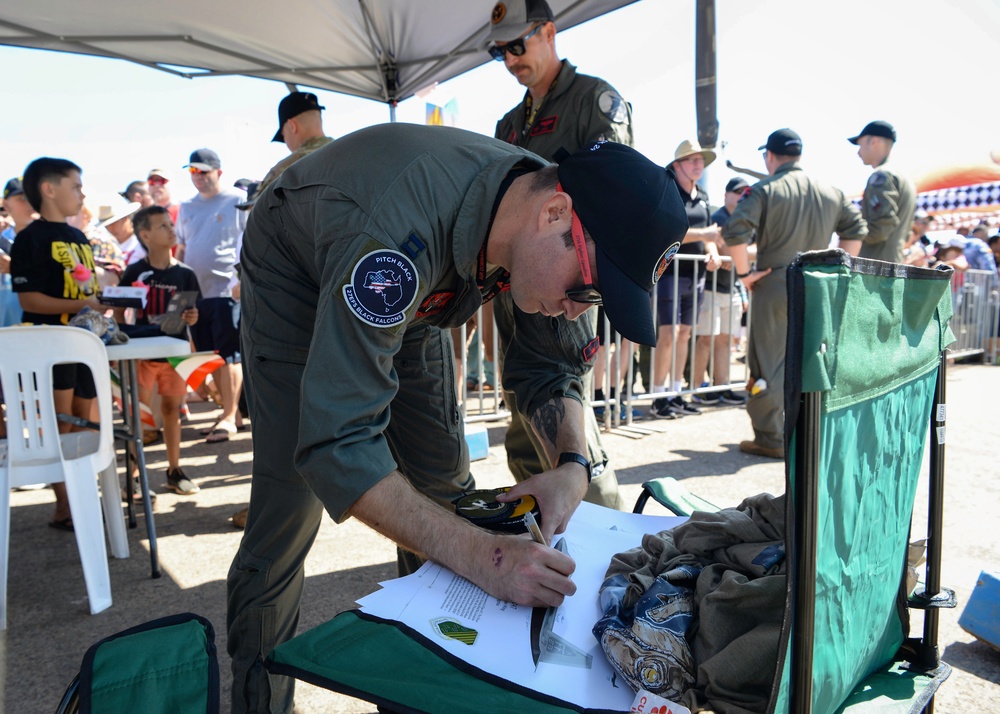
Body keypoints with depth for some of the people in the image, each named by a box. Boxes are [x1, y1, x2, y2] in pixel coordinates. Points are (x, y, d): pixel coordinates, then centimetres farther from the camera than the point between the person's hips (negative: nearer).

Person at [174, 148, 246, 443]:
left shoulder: (238, 202, -2)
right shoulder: (187, 208, 16)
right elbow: (181, 249, 22)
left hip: (227, 291, -6)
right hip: (195, 293, 7)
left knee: (229, 356, -5)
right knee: (211, 356, 10)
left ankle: (229, 417, 2)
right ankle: (229, 409, 20)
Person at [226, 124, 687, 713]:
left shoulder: (540, 231, -22)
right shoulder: (403, 233, -45)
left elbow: (551, 364, -9)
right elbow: (335, 443, -47)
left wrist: (573, 464, -28)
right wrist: (482, 556, -52)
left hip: (405, 293, 6)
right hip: (298, 280, -5)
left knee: (444, 487, 2)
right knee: (289, 507, -14)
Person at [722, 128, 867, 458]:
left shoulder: (765, 190, -6)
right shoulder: (832, 193, 12)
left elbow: (734, 231, -19)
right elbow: (857, 230, 16)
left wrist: (744, 273, -10)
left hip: (775, 287, -5)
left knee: (769, 363, 1)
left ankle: (771, 438, 4)